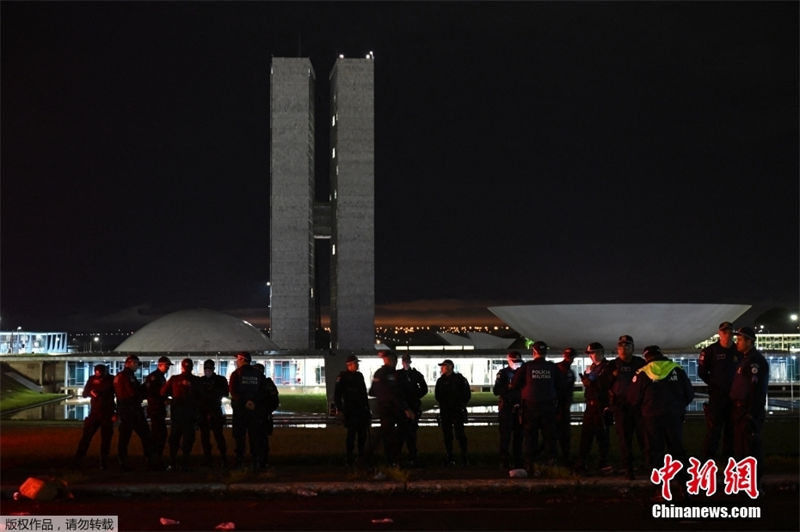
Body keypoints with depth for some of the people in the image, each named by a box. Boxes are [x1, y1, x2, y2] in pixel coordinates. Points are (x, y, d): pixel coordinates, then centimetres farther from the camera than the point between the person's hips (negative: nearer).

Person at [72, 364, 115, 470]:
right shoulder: (92, 379, 0)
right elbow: (84, 393, 3)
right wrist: (90, 392, -21)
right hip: (94, 413, 2)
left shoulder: (111, 380, -6)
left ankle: (104, 463, 10)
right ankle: (77, 460, -1)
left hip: (107, 414, -1)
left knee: (106, 439, 1)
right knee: (86, 436, -4)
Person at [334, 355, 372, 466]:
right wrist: (339, 408, -14)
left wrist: (367, 407, 18)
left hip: (362, 410, 6)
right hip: (350, 410, -6)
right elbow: (337, 394, -8)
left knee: (363, 433, 10)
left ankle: (362, 455, 22)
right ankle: (349, 458, -1)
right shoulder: (343, 377, -6)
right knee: (351, 433, -7)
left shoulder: (359, 376, 14)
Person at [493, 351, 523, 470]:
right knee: (505, 437, -3)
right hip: (506, 409, -4)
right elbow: (496, 390, -10)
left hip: (519, 409, 5)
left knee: (518, 436, 7)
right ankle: (505, 463, 0)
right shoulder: (503, 373, -1)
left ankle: (518, 462, 14)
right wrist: (509, 387, -23)